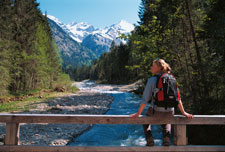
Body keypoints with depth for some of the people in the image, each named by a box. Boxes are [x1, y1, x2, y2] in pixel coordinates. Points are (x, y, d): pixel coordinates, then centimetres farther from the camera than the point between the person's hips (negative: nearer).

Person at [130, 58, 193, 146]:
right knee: (166, 123, 39)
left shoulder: (152, 80, -12)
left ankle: (149, 140, 17)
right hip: (170, 113, 4)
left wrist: (138, 113, -4)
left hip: (156, 112, -4)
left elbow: (145, 99, -13)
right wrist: (183, 112, 15)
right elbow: (178, 97, 6)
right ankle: (166, 138, 19)